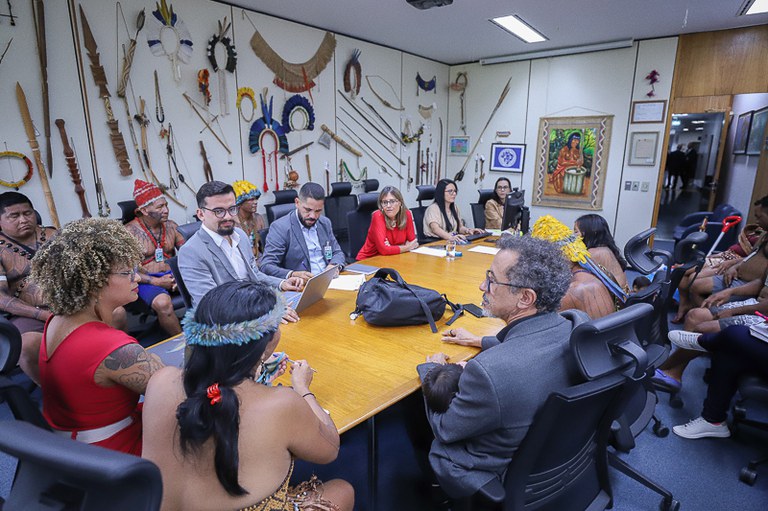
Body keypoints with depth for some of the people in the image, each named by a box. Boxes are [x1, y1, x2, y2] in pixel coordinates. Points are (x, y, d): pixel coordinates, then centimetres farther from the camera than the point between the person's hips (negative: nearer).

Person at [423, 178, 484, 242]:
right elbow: (435, 229, -24)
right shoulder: (433, 208, -9)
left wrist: (468, 230, -7)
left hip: (453, 242, 7)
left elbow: (459, 227, 16)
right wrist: (450, 237, -41)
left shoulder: (454, 208, 17)